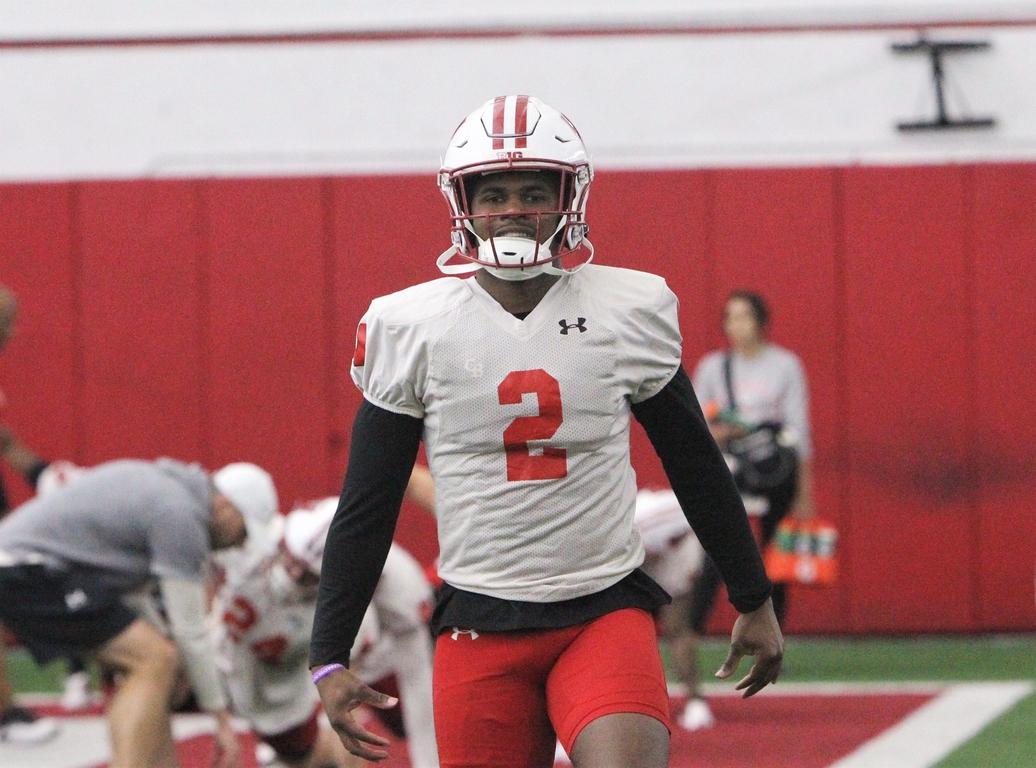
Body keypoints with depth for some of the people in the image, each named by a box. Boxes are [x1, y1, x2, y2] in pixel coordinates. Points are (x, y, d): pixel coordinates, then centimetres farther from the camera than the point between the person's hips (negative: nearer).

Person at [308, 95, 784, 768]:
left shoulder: (631, 312, 2)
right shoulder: (411, 327, 0)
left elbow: (696, 467, 14)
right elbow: (366, 509, 6)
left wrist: (755, 601, 20)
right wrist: (329, 657, 3)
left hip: (607, 612, 0)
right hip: (480, 629, 1)